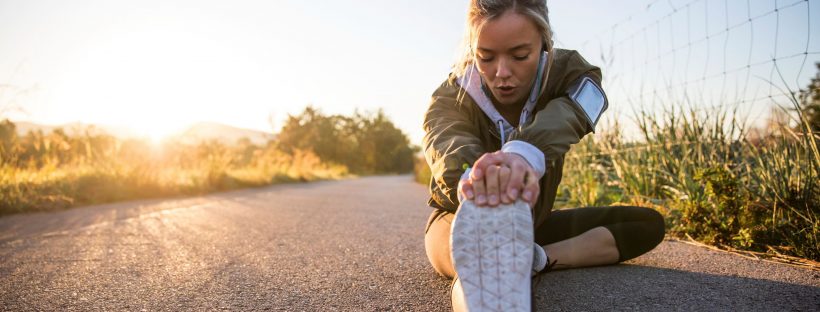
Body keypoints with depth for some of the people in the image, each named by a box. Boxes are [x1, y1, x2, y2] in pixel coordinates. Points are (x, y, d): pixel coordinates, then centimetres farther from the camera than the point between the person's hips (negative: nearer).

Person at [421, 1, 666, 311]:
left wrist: (523, 154, -66)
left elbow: (560, 121, -41)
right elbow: (451, 147, -44)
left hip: (528, 222, 4)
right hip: (461, 220, -3)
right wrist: (473, 178, -70)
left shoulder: (569, 73, -16)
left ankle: (538, 258, -28)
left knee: (648, 222, -13)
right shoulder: (450, 97, -20)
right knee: (482, 246, -38)